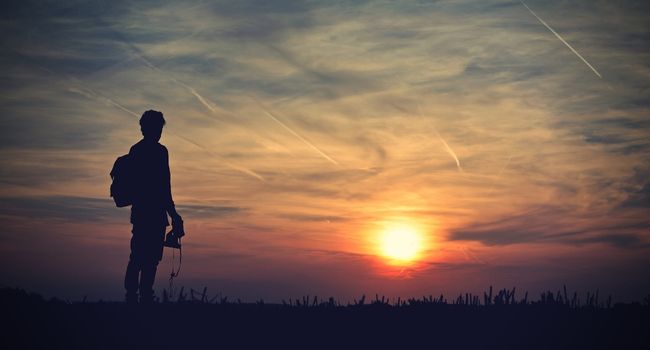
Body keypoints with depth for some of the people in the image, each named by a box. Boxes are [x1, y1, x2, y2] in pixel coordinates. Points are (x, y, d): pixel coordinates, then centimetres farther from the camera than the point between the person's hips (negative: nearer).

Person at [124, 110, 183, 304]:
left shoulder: (135, 150, 15)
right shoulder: (159, 151, -10)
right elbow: (163, 188, -15)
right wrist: (173, 215, -12)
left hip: (139, 212, 8)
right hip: (155, 213, -8)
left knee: (137, 258, 10)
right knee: (150, 259, -7)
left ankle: (131, 297, 8)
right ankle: (145, 297, -10)